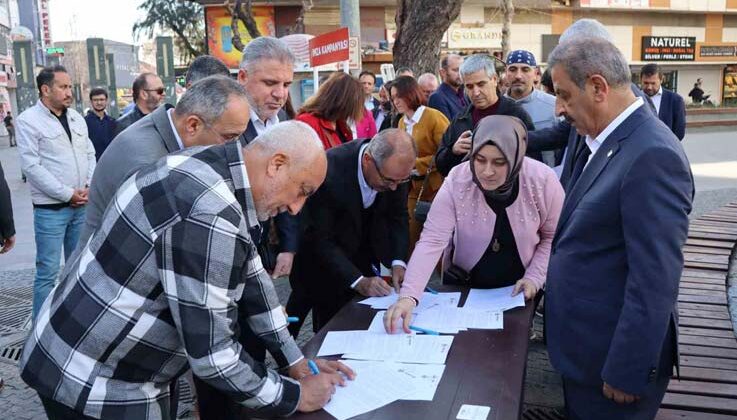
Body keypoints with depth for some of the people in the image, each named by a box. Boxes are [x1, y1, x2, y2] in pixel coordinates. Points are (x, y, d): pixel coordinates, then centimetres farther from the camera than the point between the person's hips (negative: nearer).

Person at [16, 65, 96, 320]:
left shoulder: (76, 118, 11)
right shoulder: (29, 120, -8)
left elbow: (89, 154, 13)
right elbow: (31, 166, -14)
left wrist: (89, 187, -3)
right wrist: (68, 194, -15)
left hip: (81, 205, 6)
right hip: (50, 209, -6)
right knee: (48, 272, -2)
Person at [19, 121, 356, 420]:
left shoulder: (216, 168, -1)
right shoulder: (209, 216, -30)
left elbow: (250, 275, 6)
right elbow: (211, 354, -27)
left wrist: (295, 361, 8)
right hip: (92, 382, -9)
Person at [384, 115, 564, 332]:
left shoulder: (543, 180, -21)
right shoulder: (456, 182, -25)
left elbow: (553, 236, -5)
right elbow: (431, 241, -29)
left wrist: (534, 278, -14)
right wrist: (408, 297, -40)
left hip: (517, 289, 1)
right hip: (462, 284, 0)